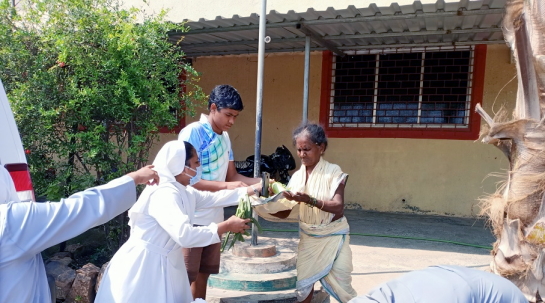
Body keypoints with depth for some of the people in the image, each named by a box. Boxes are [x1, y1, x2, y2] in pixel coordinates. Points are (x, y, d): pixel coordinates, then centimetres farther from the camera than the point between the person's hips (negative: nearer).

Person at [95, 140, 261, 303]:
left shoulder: (182, 191, 4)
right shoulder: (163, 192, -26)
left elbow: (212, 197, 13)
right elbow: (184, 235, -35)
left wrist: (249, 191, 9)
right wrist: (226, 226, -26)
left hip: (164, 262, 9)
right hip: (144, 264, -9)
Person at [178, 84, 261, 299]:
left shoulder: (224, 137, 10)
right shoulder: (192, 133, -14)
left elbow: (232, 175, 12)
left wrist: (260, 183, -3)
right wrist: (226, 186, -28)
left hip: (214, 217, 7)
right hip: (191, 218, -7)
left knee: (203, 274, 16)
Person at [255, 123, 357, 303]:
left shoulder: (333, 172, -14)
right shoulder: (297, 176, -2)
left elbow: (338, 207, -24)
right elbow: (286, 213, 0)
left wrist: (310, 200, -37)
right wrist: (265, 205, -17)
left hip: (333, 236, -4)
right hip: (308, 237, 4)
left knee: (340, 286, 3)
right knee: (302, 284, 8)